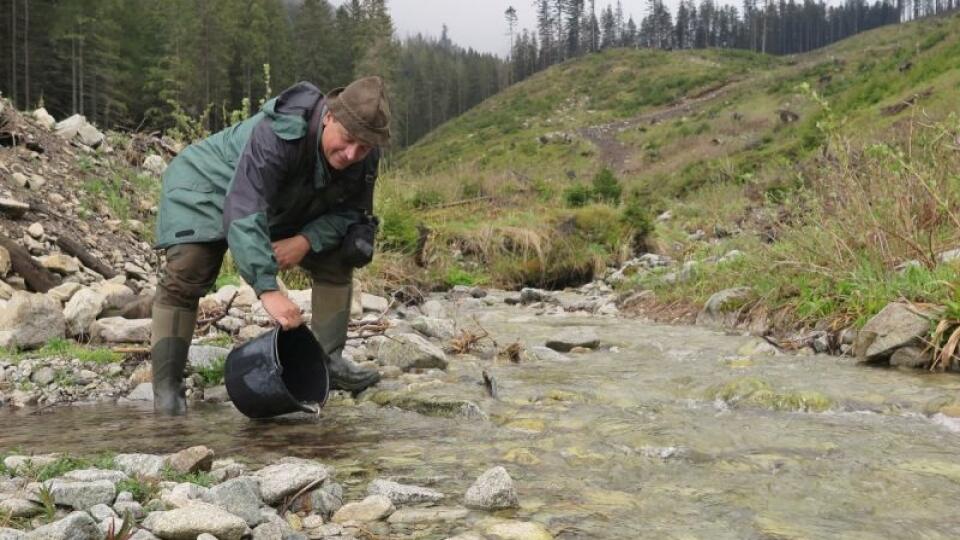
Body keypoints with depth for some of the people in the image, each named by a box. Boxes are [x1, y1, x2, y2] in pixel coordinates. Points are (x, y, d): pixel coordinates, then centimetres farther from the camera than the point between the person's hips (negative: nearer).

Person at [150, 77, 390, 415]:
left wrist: (306, 240, -29)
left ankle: (329, 362, 2)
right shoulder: (277, 135, -43)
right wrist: (268, 289, -59)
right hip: (207, 188, -6)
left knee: (337, 258, -4)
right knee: (186, 272, -26)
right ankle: (167, 390, -19)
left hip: (284, 206, 6)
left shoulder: (365, 157, -21)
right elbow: (243, 213, -49)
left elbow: (351, 211, -8)